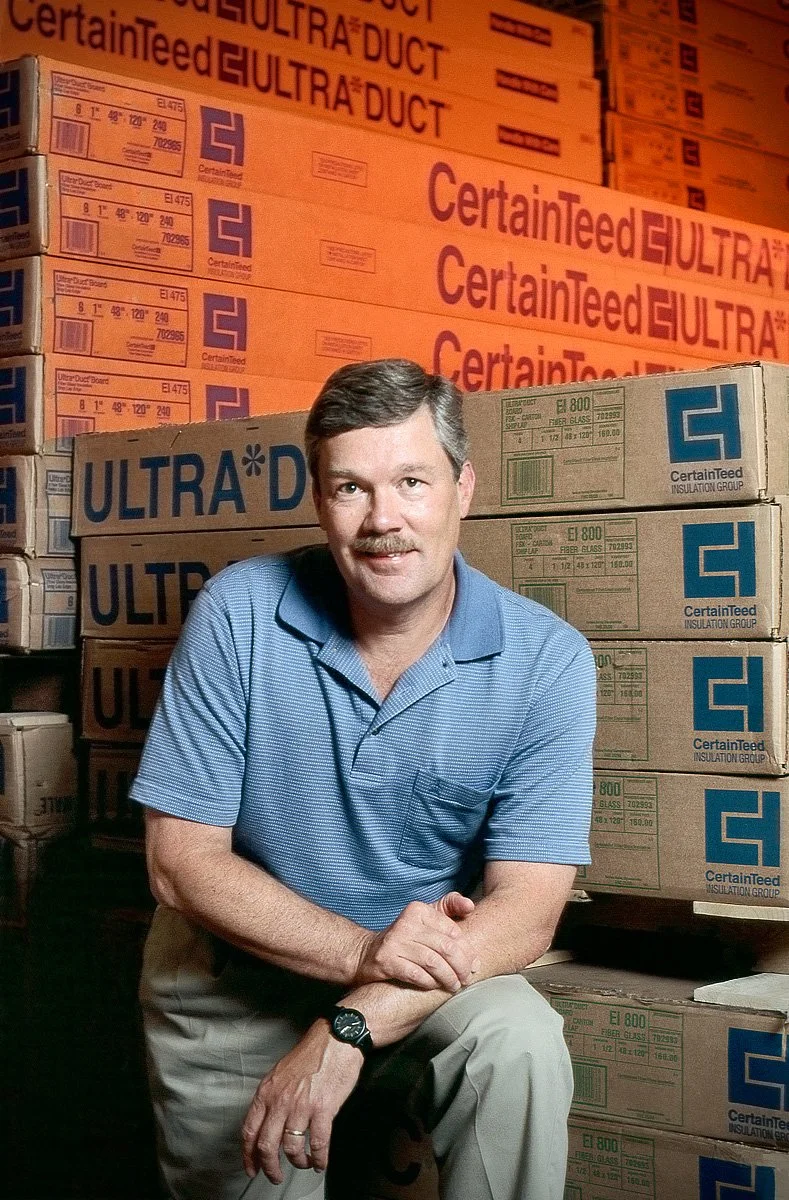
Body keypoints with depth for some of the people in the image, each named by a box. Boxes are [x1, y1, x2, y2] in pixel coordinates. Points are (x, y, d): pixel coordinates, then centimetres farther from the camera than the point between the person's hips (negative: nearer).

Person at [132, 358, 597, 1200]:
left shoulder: (544, 660, -14)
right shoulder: (237, 615, -13)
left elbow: (526, 908, -17)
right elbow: (181, 859, -13)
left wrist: (349, 1028, -31)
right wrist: (359, 949, -27)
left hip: (429, 974, -1)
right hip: (233, 978, 1)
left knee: (519, 1046, -28)